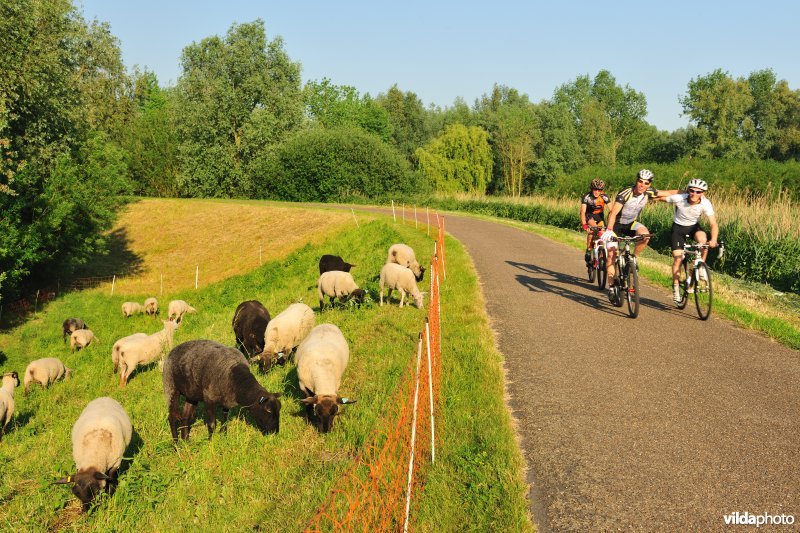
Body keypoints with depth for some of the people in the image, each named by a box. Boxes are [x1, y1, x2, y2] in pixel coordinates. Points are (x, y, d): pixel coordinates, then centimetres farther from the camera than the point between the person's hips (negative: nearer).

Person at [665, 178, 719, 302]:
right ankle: (676, 287, 5)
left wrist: (713, 240, -42)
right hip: (678, 227, -1)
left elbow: (713, 224, -29)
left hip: (694, 226, 1)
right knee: (678, 258, -12)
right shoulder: (679, 198, -28)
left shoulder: (705, 203, -25)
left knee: (703, 240, -33)